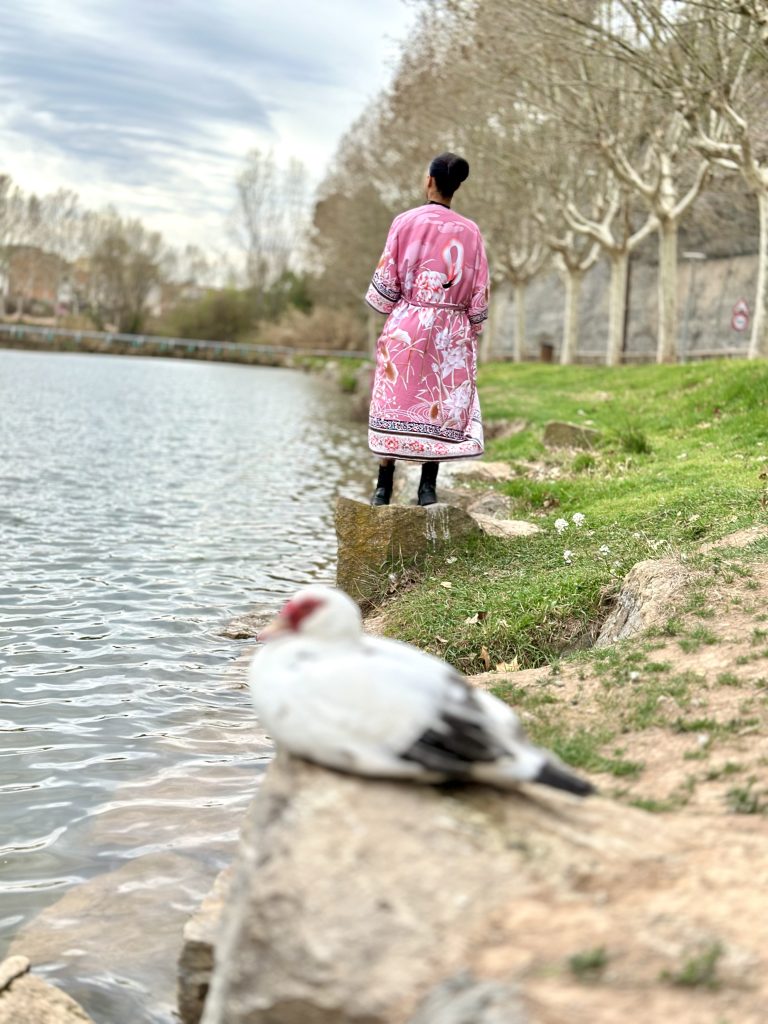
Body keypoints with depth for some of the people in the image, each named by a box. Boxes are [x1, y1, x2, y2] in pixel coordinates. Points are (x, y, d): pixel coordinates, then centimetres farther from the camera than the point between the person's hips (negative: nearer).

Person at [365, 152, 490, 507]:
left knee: (396, 401, 4)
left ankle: (384, 487, 6)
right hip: (452, 332, 2)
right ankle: (428, 487, 5)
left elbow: (386, 280, -3)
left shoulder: (406, 222, -5)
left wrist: (384, 306, 16)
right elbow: (479, 292, 3)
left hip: (406, 327, -1)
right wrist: (472, 331, 13)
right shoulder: (470, 231, 1)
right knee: (440, 405, 8)